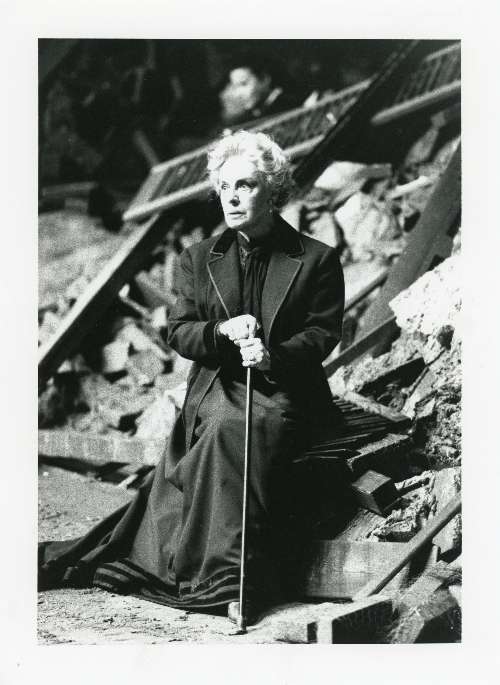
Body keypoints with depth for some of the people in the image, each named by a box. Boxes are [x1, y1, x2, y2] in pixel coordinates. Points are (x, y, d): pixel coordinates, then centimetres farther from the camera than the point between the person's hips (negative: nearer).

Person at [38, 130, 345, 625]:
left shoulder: (317, 260, 7)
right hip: (217, 386, 3)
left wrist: (274, 355, -18)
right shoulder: (199, 258, 14)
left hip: (284, 388, -3)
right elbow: (178, 332, 9)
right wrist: (223, 330, -12)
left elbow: (323, 333, 1)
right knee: (227, 428, -30)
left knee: (231, 431, -32)